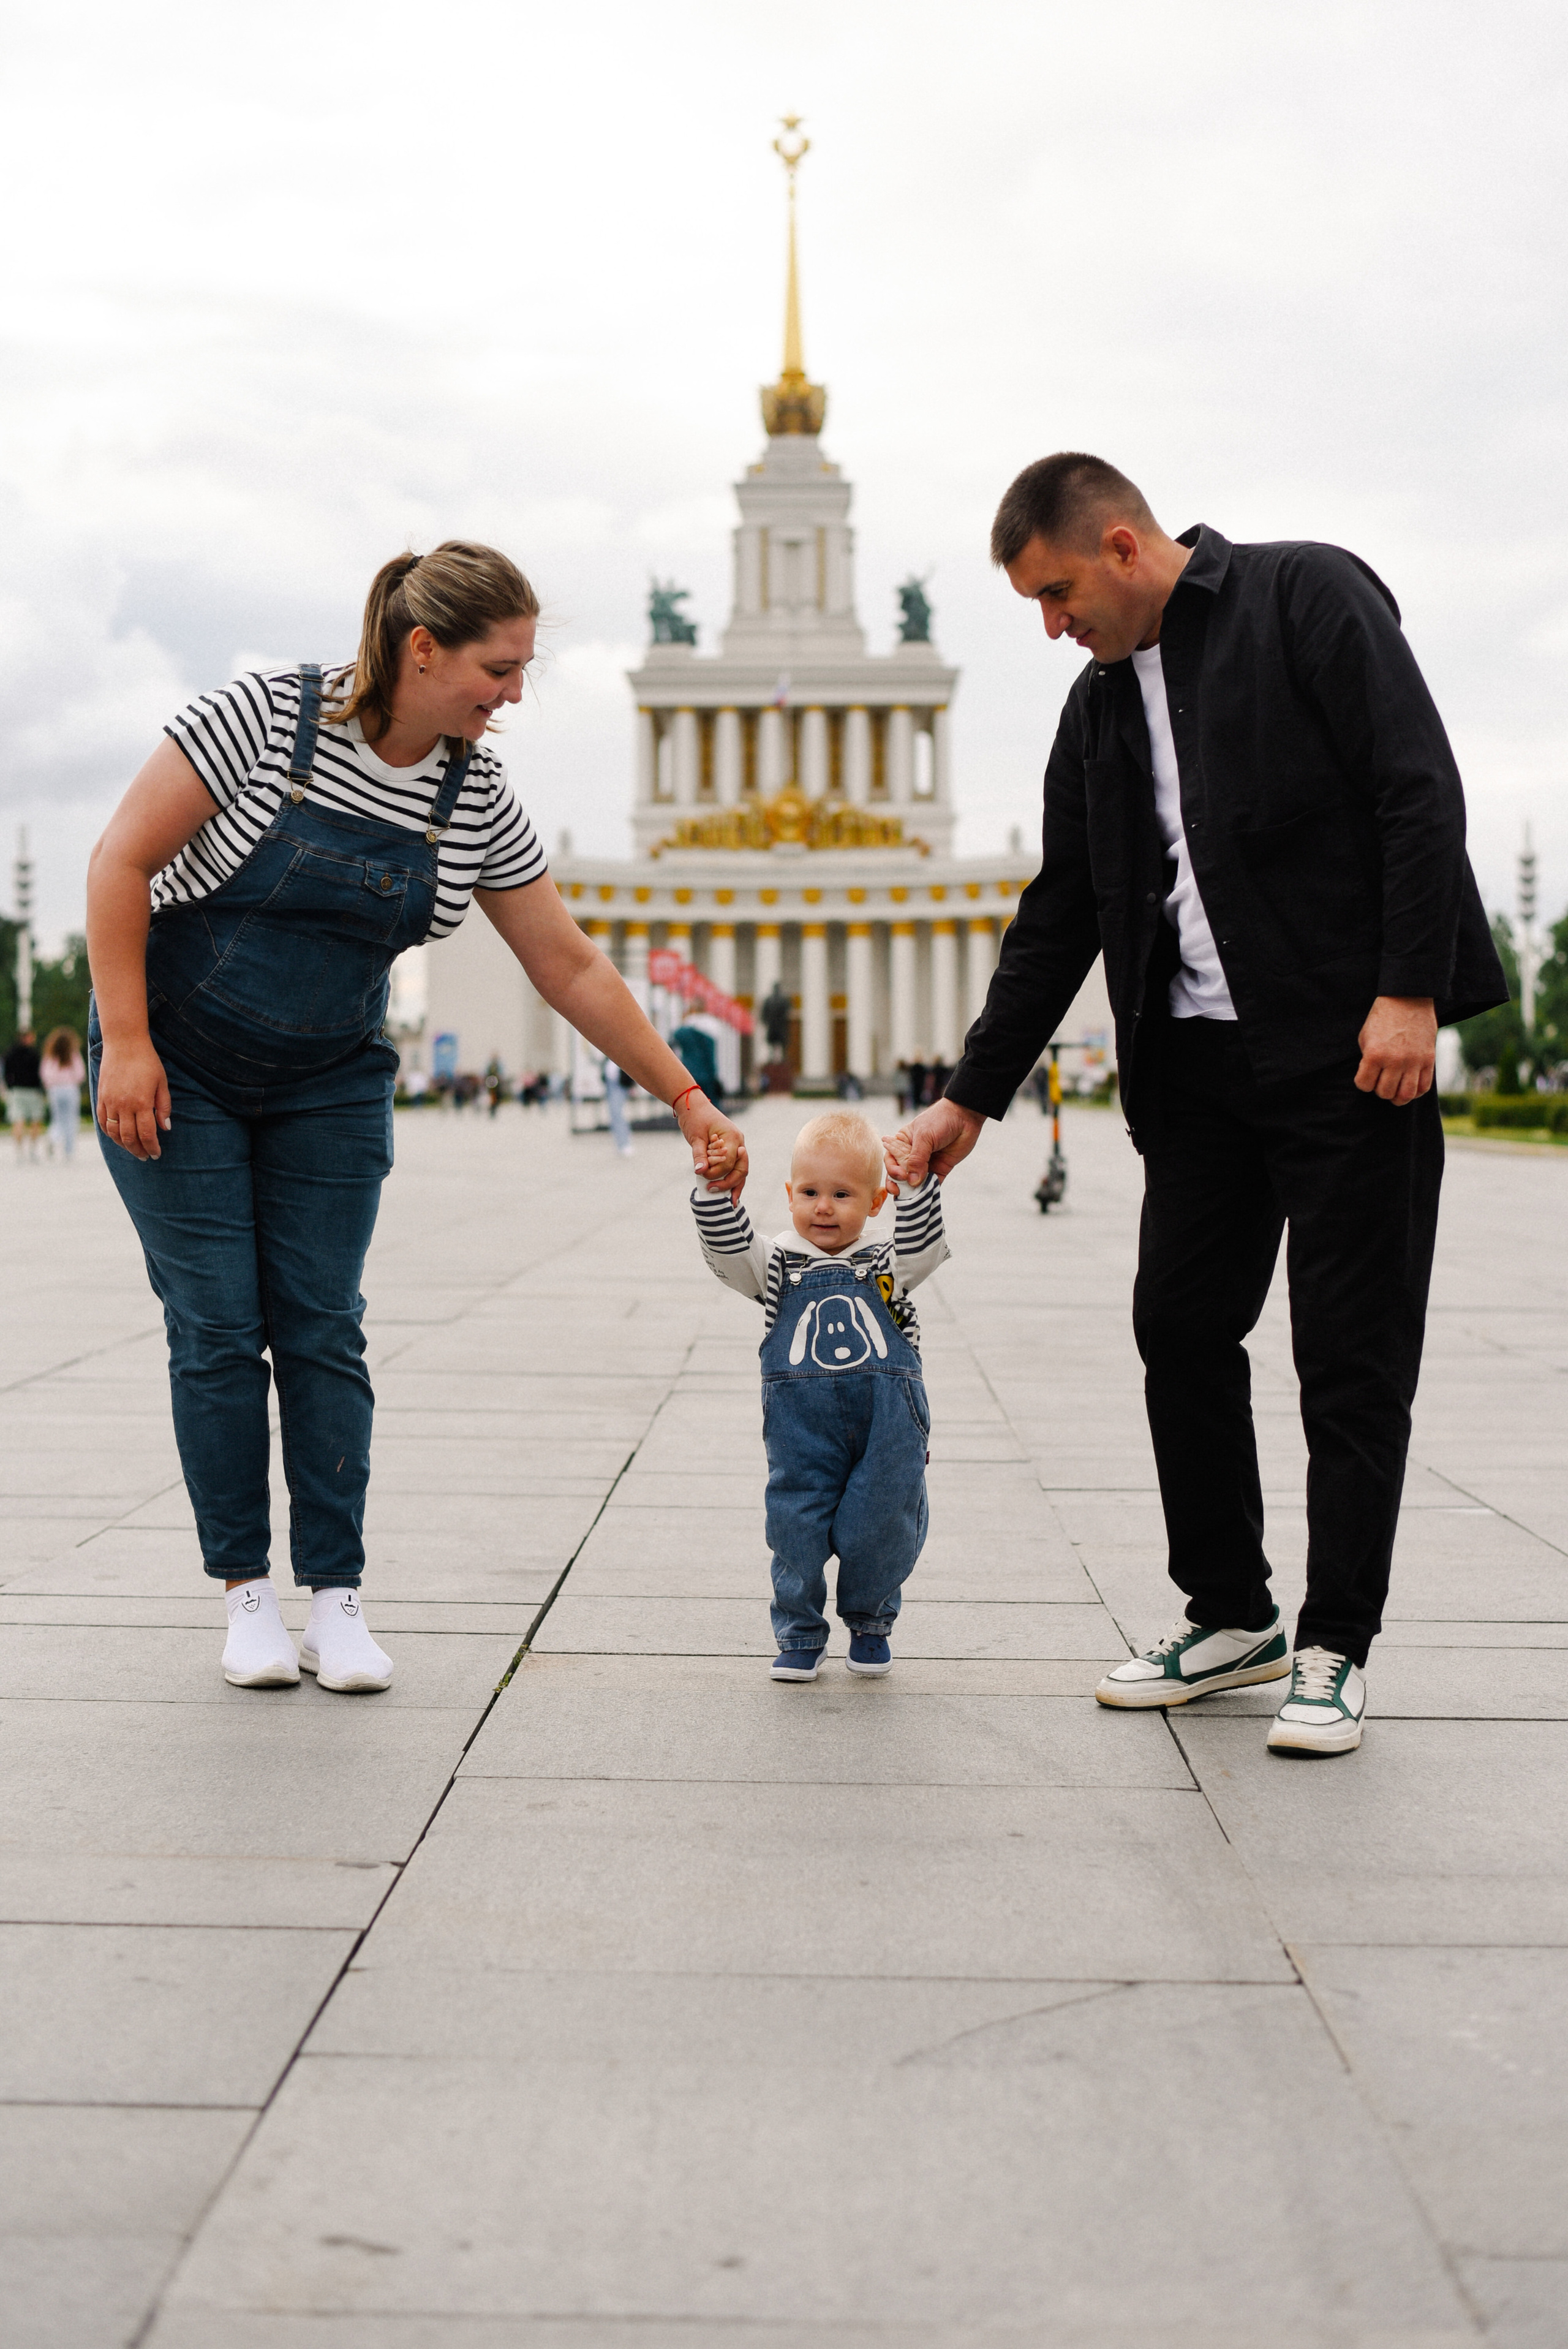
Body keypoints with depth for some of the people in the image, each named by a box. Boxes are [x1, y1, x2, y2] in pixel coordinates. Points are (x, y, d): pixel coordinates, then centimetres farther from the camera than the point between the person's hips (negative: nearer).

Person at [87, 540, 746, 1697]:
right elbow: (122, 862, -17)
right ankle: (246, 1593, 7)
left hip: (330, 1082, 4)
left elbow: (571, 966, 0)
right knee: (218, 1329, -4)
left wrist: (688, 1098, -1)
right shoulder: (264, 717, -21)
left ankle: (336, 1602, 3)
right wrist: (125, 1045, -19)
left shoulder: (479, 797, -7)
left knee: (323, 1330, -1)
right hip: (180, 1064, -3)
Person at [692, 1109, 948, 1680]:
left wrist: (920, 1182, -21)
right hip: (800, 1424, 0)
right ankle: (800, 1634, 24)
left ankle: (871, 1623, 30)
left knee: (879, 1531, 4)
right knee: (796, 1530, 4)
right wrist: (714, 1187, -20)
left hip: (887, 1420, 0)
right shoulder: (777, 1264, 7)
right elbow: (728, 1248, -7)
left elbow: (923, 1245, -10)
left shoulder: (886, 1265, 8)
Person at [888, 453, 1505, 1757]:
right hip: (1197, 1058, 7)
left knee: (1351, 1353, -1)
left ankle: (1337, 1648, 8)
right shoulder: (1100, 705, 15)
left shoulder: (1309, 596, -4)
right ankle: (1228, 1616, 21)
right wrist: (971, 1098, 15)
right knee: (1181, 1326, 7)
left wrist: (1408, 992, -18)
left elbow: (1418, 790, -11)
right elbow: (1058, 919, 17)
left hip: (1351, 1047, -7)